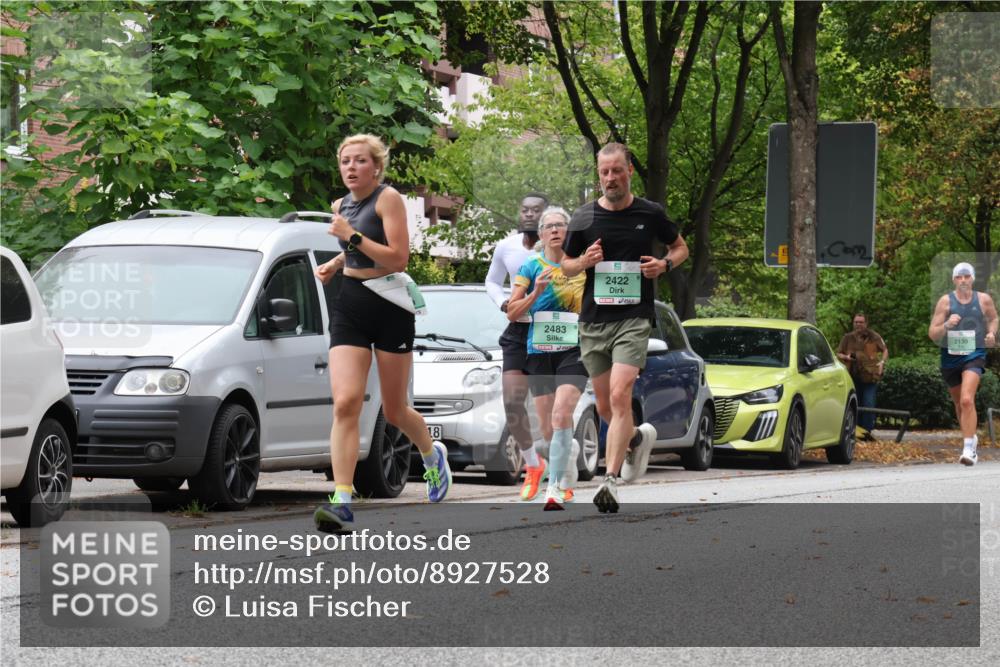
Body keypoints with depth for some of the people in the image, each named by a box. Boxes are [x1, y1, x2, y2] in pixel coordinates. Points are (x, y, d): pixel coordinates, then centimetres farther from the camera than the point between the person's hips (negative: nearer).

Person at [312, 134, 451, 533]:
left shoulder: (388, 198, -9)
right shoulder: (342, 205, 11)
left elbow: (398, 258, -18)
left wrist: (353, 237, -22)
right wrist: (334, 264, 12)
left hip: (389, 308, -5)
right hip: (349, 308, 5)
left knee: (394, 411, 8)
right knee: (345, 402, -14)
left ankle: (432, 454, 42)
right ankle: (342, 503, -20)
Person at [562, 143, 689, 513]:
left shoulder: (650, 213, 1)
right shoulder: (584, 217, 4)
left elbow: (680, 248, 16)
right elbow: (566, 265, 15)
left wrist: (665, 265, -6)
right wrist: (584, 261, -8)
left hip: (633, 318, -3)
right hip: (593, 320, 3)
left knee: (620, 396, -19)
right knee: (604, 407, 11)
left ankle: (610, 481, -21)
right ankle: (638, 437, 44)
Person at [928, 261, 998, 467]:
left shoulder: (983, 300, 1)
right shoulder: (946, 301, -2)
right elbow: (932, 334, -4)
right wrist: (946, 325, -23)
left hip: (974, 355, -2)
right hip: (950, 356, 2)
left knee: (967, 400, -22)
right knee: (959, 403, 18)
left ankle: (968, 449, -24)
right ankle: (971, 437, 43)